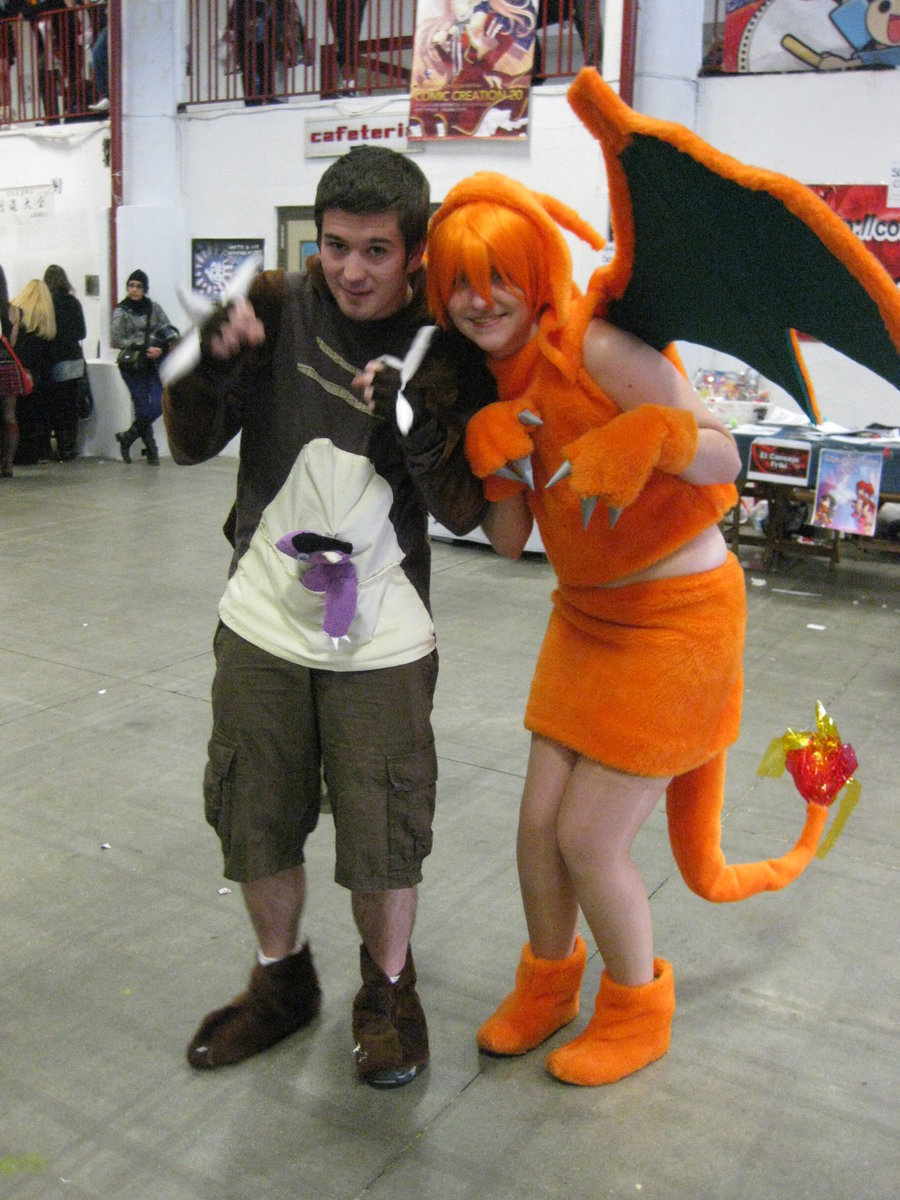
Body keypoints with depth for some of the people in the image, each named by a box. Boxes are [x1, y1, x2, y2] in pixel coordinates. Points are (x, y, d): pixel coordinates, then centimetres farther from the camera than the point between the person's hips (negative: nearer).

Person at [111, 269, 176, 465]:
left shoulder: (154, 308, 7)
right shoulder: (121, 311, -1)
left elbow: (171, 332, 5)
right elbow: (116, 340, -9)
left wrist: (161, 349, -15)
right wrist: (144, 348, -17)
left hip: (153, 364, 3)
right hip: (132, 366, -3)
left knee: (158, 405, -7)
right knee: (143, 408, -4)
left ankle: (127, 438, 11)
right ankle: (151, 449, 11)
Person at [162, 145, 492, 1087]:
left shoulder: (448, 349, -6)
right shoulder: (278, 307, -3)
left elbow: (464, 512, -7)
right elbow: (192, 445, -2)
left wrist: (420, 430, -25)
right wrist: (213, 361, -21)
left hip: (381, 639, -2)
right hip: (262, 621, 2)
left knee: (383, 840, 5)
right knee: (255, 824, 14)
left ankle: (389, 990, 34)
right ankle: (281, 980, 40)